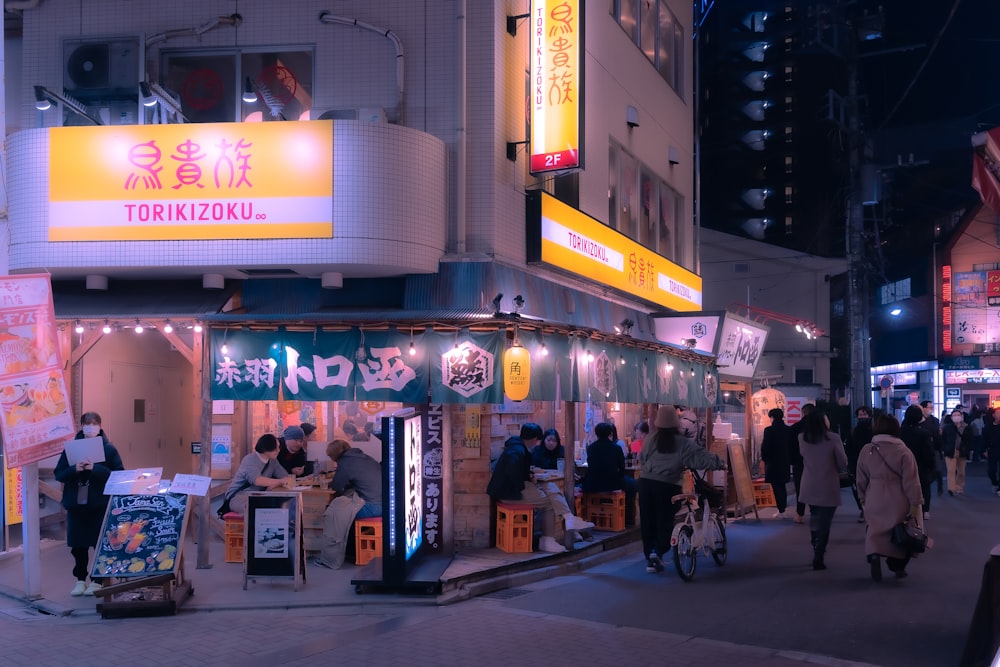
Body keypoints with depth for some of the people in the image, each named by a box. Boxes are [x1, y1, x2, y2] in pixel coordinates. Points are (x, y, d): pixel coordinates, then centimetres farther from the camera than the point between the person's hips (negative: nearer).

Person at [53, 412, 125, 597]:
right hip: (76, 504, 3)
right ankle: (80, 580, 21)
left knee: (100, 544, 1)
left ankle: (97, 580, 13)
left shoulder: (109, 449, -2)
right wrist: (74, 469, -17)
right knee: (78, 545, 8)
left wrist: (95, 468, -20)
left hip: (100, 504, -2)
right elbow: (58, 474, 2)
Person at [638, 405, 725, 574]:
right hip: (668, 485, -3)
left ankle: (649, 557, 16)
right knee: (665, 521, 6)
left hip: (646, 482, 3)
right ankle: (658, 551, -15)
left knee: (648, 521, 11)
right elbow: (700, 456, -7)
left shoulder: (650, 439, 3)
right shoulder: (682, 443, -7)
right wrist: (719, 463, 5)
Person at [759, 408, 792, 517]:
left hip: (772, 463, -5)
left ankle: (781, 511, 1)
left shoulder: (769, 430, -15)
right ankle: (783, 509, 19)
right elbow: (792, 446, 5)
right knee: (782, 486, 16)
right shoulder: (789, 430, 1)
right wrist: (790, 459, 15)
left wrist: (763, 458, 3)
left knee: (776, 487, 1)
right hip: (785, 463, 5)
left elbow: (765, 447, -14)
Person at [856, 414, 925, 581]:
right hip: (898, 502, -2)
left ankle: (874, 555, -17)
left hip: (875, 501, 2)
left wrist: (864, 498, 19)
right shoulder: (903, 451, -11)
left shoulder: (866, 450, -1)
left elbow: (861, 480, 7)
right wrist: (915, 503, -6)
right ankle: (898, 566, 22)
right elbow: (911, 481, -11)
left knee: (876, 532, 9)